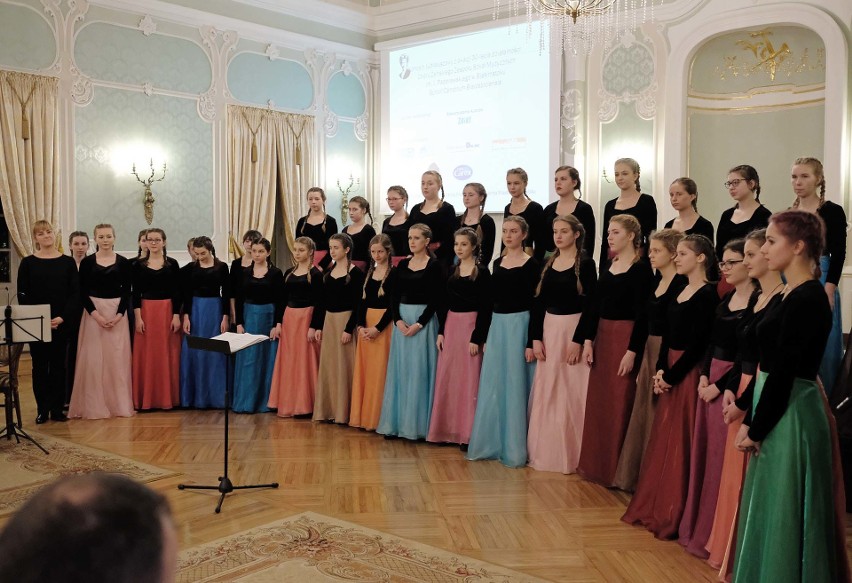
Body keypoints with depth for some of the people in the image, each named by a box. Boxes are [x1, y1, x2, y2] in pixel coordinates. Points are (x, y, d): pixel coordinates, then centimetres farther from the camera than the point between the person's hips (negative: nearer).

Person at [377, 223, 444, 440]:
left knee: (419, 372, -2)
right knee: (400, 371, 7)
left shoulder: (434, 265, -5)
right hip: (402, 319, 5)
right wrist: (398, 320, -8)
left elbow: (436, 299, -9)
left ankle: (418, 425, 6)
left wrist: (419, 324, -17)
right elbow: (395, 296, 7)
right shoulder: (403, 264, 11)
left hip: (424, 320, -5)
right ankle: (397, 423, 15)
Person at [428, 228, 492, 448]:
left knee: (468, 379, -2)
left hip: (471, 325, -6)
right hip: (451, 325, 6)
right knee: (447, 377, 7)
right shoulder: (452, 271, 10)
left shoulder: (482, 272, -6)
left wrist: (477, 338, -14)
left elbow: (485, 308, -9)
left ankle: (467, 433, 7)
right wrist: (440, 331, 5)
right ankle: (447, 429, 16)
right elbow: (444, 303, 12)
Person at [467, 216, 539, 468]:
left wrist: (531, 342, -15)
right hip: (496, 326, 6)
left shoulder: (531, 265, -7)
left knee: (515, 386, -1)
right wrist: (485, 336, 13)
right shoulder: (497, 262, 11)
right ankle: (491, 444, 21)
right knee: (491, 387, 9)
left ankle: (515, 449, 10)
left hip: (519, 326, -6)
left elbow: (535, 305, -10)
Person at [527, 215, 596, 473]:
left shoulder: (585, 263, -6)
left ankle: (572, 453, 10)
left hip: (574, 329, -5)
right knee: (546, 392, 8)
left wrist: (579, 340, -16)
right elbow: (539, 302, 8)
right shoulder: (548, 263, 9)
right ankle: (546, 450, 19)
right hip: (549, 329, 5)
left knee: (572, 392, -2)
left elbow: (591, 304, -11)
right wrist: (536, 338, 1)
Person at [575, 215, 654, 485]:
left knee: (619, 404, -1)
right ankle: (596, 464, 24)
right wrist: (587, 340, 2)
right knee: (598, 401, 12)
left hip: (626, 338, -7)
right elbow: (595, 304, 9)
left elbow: (642, 313, -15)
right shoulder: (609, 265, 11)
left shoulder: (641, 268, -10)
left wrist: (633, 351, -18)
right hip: (602, 336, 7)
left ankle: (617, 469, 11)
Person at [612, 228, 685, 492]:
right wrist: (641, 360, 14)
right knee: (642, 415, 14)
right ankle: (636, 476, 26)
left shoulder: (682, 285, -15)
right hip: (650, 351, 9)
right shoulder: (656, 280, 11)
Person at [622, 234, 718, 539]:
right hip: (669, 371, 9)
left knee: (680, 442, -3)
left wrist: (671, 376, -14)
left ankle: (674, 514, 7)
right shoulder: (681, 290, 13)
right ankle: (655, 506, 24)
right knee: (662, 439, 13)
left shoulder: (707, 294, -12)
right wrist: (660, 369, -1)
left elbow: (699, 343, -16)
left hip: (689, 373, -9)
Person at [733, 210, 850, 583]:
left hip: (791, 416, -9)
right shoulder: (790, 296, 11)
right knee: (769, 509, 18)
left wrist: (756, 430, -13)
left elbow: (785, 370, -20)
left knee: (783, 511, 3)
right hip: (776, 415, 9)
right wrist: (749, 421, 11)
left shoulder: (807, 299, -18)